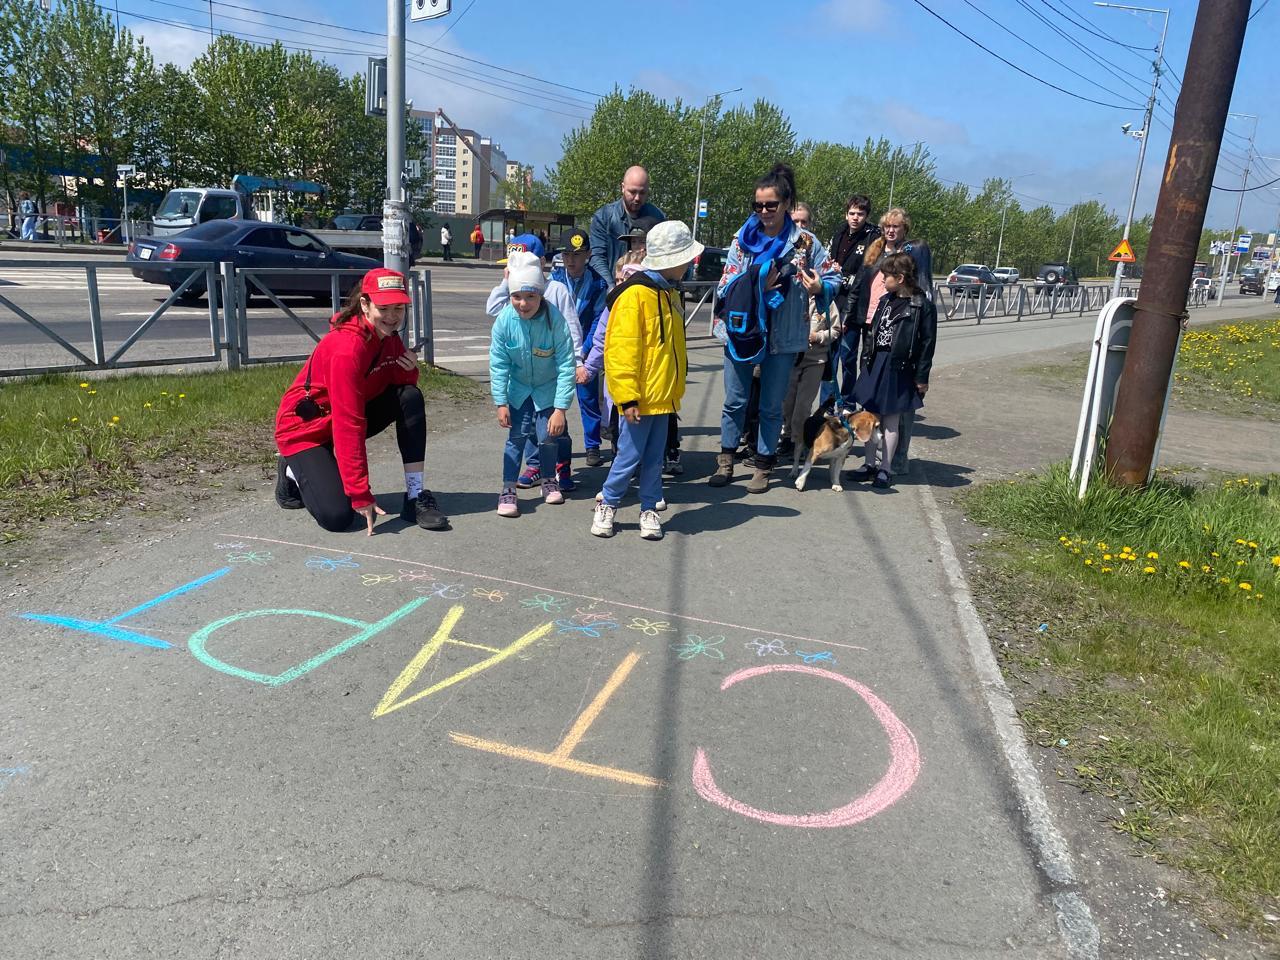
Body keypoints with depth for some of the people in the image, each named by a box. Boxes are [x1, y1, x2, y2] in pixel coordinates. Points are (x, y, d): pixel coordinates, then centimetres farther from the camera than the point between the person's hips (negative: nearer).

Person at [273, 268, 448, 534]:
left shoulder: (388, 335, -5)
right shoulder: (347, 347, -31)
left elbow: (403, 382, 8)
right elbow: (349, 426, -34)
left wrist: (409, 370, -19)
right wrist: (361, 496, -35)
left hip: (349, 414, 8)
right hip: (304, 428, -8)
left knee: (411, 397, -15)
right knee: (337, 515, -23)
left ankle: (416, 497, -12)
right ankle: (293, 473, 12)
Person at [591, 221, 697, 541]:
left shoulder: (669, 294, 13)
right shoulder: (635, 295, -16)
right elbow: (621, 351, -19)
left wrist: (676, 390, 24)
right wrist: (627, 397, -21)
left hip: (663, 396, 8)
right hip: (640, 399, -8)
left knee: (654, 458, 13)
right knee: (630, 455, 1)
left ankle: (649, 509, 24)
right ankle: (607, 504, 19)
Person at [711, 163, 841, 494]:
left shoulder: (804, 242, -2)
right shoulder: (743, 238, 1)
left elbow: (833, 277, 4)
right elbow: (727, 285, -3)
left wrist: (820, 287, -18)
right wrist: (757, 286, -19)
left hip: (782, 336, -1)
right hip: (740, 330, 1)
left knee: (771, 405, 9)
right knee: (735, 401, 9)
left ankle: (763, 466, 23)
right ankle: (726, 461, 24)